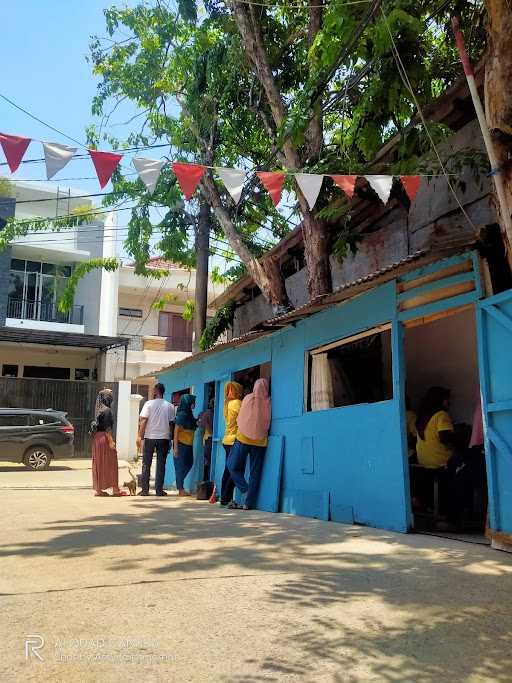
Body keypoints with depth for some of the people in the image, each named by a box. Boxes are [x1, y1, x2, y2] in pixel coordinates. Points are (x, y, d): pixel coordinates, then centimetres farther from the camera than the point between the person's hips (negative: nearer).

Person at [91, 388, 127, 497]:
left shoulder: (99, 409, 12)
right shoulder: (107, 410, -14)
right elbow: (107, 427, -19)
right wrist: (111, 441, -18)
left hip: (97, 437, 8)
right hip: (104, 437, -8)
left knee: (99, 463, 10)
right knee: (110, 463, -1)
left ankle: (98, 489, 14)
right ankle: (115, 489, 5)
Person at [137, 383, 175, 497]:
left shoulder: (149, 404, -5)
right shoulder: (169, 406, 2)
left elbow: (143, 421, -8)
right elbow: (171, 423, 3)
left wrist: (140, 436, -4)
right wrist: (169, 438, 11)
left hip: (150, 437, -1)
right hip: (164, 437, 2)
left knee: (146, 464, 7)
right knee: (161, 465, 7)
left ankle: (144, 489, 7)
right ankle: (159, 490, 6)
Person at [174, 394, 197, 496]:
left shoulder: (189, 414, 11)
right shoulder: (182, 414, -15)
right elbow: (176, 431, -17)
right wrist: (175, 447, -19)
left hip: (188, 444, 9)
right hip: (181, 444, -9)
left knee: (189, 464, 15)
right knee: (181, 466, -1)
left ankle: (179, 483, 29)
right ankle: (181, 489, 7)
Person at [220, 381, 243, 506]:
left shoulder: (228, 403, 15)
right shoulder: (237, 403, -10)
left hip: (227, 440, 8)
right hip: (234, 440, -8)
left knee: (228, 470, 10)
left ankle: (224, 498, 13)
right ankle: (226, 498, -6)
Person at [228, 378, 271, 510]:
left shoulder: (248, 398, -1)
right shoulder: (268, 402, -3)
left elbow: (240, 419, 8)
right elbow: (268, 423, 6)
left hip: (243, 438, -1)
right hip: (260, 440, 1)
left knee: (233, 466, 13)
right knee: (255, 472, 6)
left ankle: (245, 490, -4)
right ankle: (249, 503, 6)